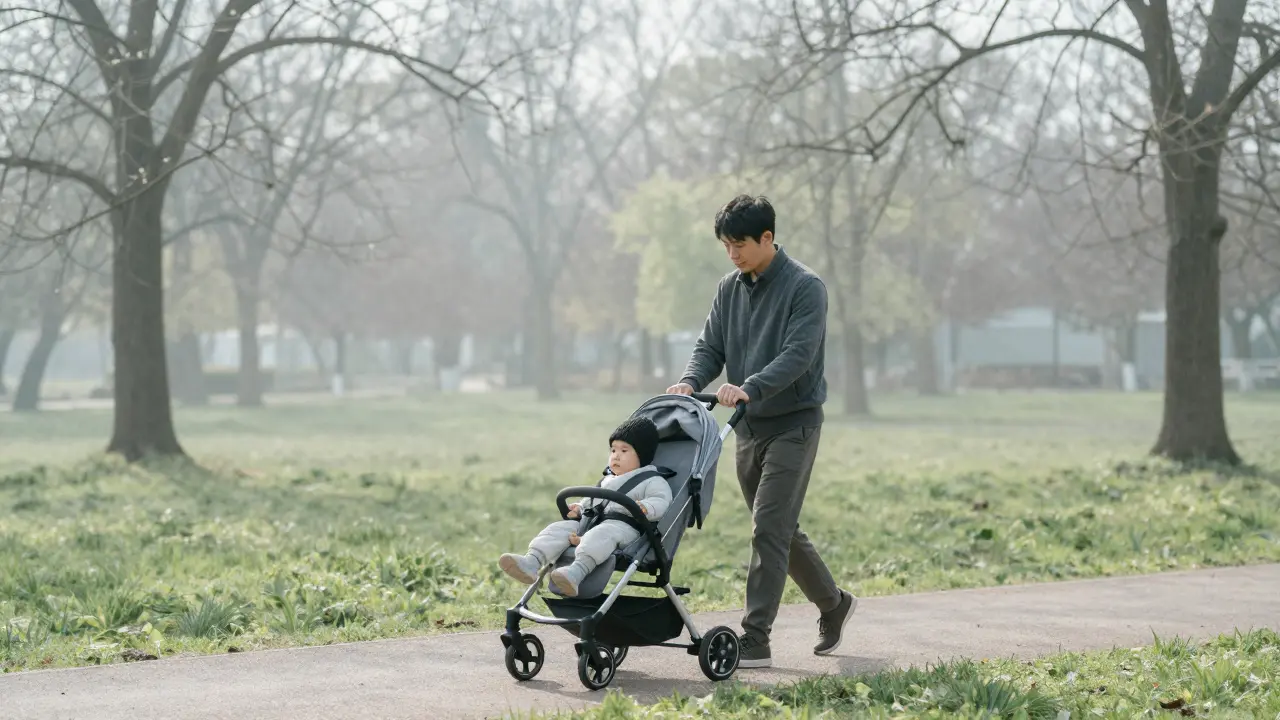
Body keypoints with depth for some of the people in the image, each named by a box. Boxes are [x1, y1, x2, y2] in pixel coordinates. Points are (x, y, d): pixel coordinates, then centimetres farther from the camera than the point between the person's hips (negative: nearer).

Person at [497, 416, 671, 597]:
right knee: (559, 528, -13)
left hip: (622, 526, -8)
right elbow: (591, 499, 42)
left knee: (601, 534, -41)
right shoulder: (607, 480, 35)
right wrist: (579, 509, 19)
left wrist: (645, 508, -29)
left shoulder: (653, 481, 9)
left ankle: (578, 571, -67)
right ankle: (531, 563, -35)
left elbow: (661, 501, -7)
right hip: (591, 522, 8)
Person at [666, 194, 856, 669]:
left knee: (769, 530, -12)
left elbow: (798, 355, -22)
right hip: (749, 428, 7)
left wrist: (749, 388, -36)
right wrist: (691, 381, -15)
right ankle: (833, 603, 34)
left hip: (793, 424, -7)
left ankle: (755, 640, -12)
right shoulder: (729, 289, 9)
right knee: (780, 531, 15)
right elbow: (710, 346, 7)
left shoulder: (805, 287, -12)